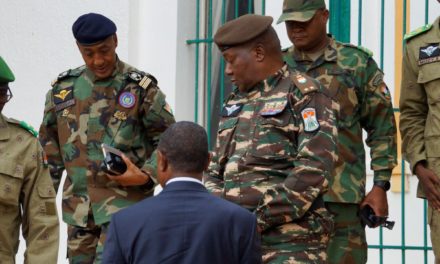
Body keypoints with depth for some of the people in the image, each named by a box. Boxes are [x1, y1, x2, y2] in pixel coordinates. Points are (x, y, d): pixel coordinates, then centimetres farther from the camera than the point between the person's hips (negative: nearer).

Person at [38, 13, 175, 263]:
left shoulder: (141, 88, -4)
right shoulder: (63, 88, 8)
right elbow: (49, 143, 16)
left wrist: (146, 176, -16)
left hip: (125, 203, -5)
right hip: (78, 205, 5)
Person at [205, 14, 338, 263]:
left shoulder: (305, 95, -2)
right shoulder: (236, 102, 21)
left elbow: (313, 170, -12)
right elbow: (216, 170, 24)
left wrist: (262, 218, -14)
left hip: (290, 243, -7)